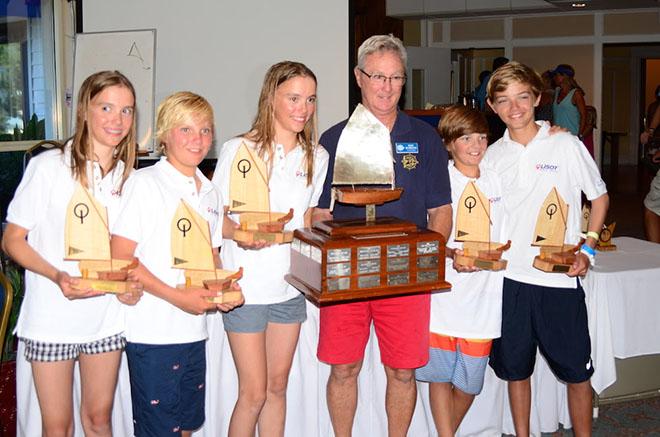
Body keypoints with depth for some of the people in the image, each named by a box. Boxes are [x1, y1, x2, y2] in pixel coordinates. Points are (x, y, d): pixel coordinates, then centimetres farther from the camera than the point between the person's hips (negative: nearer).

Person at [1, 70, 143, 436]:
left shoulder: (129, 176, 3)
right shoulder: (48, 166, -11)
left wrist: (131, 285, -5)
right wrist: (57, 276, -24)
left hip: (106, 318, 4)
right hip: (51, 318, -3)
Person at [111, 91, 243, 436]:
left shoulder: (210, 193, 12)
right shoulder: (145, 183, -9)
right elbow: (120, 257, -14)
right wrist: (177, 296, -20)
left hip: (194, 330, 7)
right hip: (152, 331, -6)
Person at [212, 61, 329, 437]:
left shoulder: (317, 156, 5)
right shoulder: (238, 150, -9)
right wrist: (238, 233, -24)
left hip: (290, 286, 5)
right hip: (246, 287, -4)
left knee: (278, 386, 14)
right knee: (254, 392, 0)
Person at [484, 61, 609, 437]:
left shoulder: (566, 145, -2)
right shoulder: (492, 156, 6)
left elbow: (600, 197, 7)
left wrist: (588, 250, -3)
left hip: (559, 278, -2)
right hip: (508, 277, 3)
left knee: (576, 369, 5)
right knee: (515, 367, 13)